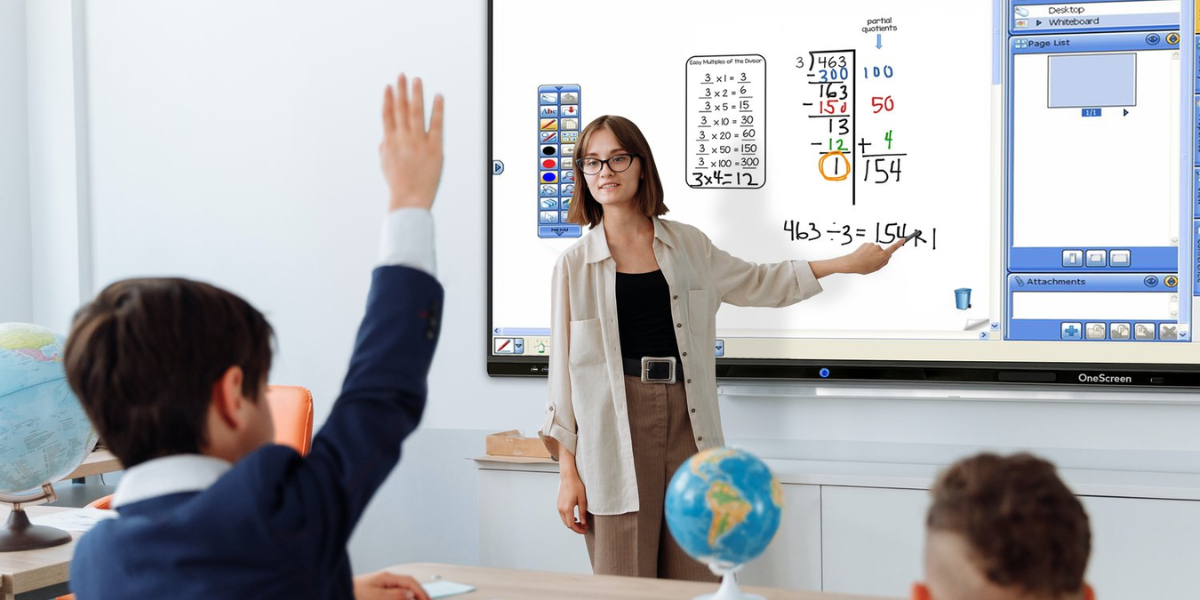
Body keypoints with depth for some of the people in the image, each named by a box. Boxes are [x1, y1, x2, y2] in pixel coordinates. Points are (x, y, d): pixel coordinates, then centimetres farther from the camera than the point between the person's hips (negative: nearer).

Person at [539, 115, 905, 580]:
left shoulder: (685, 244, 11)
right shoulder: (576, 263, 3)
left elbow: (758, 282, 25)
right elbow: (564, 367, 3)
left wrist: (846, 263, 22)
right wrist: (567, 472, -1)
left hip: (687, 422, 3)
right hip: (616, 432, -3)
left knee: (697, 582, 3)